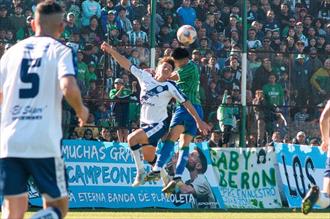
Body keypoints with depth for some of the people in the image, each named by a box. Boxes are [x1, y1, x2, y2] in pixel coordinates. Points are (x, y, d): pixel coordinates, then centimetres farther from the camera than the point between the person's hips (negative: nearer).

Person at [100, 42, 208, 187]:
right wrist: (112, 51, -9)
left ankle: (140, 171, -14)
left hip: (159, 124, -6)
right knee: (149, 158, 14)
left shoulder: (170, 87, -12)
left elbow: (185, 103, -9)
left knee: (132, 138, -26)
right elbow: (126, 65, 0)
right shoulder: (145, 77, 0)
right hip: (145, 123, 6)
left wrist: (198, 120, -11)